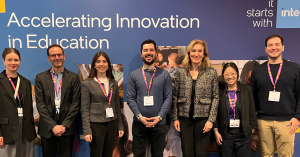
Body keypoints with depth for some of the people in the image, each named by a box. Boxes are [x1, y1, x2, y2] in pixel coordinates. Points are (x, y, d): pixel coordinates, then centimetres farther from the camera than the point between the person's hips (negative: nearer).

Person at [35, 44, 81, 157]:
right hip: (47, 128, 1)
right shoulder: (40, 78, 4)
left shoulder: (73, 77, 2)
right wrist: (53, 126, -9)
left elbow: (76, 103, -2)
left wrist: (65, 125, -9)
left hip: (67, 127, 0)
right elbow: (40, 104, -1)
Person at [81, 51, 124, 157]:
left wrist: (120, 126, 9)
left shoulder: (114, 83, 8)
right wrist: (87, 131, -11)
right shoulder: (87, 84, -4)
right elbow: (85, 109, -6)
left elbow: (117, 106, 12)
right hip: (96, 125, -4)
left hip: (112, 124, 4)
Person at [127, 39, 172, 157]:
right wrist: (140, 116, -12)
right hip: (139, 123, 0)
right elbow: (130, 98, -2)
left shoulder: (164, 74, 3)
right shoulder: (133, 75, 3)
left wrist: (159, 117, -12)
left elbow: (168, 98, -2)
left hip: (159, 123, 0)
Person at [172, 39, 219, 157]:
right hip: (185, 119, 1)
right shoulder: (181, 72, 3)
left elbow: (215, 97, -1)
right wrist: (175, 118, 0)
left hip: (203, 118, -1)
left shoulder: (211, 73, 0)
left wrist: (211, 120, -7)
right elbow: (175, 96, 4)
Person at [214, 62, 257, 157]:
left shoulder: (247, 89, 1)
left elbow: (252, 112, 5)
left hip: (244, 135, 0)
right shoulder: (219, 91, -1)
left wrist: (252, 128, 3)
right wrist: (216, 131, -3)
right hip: (225, 135, 0)